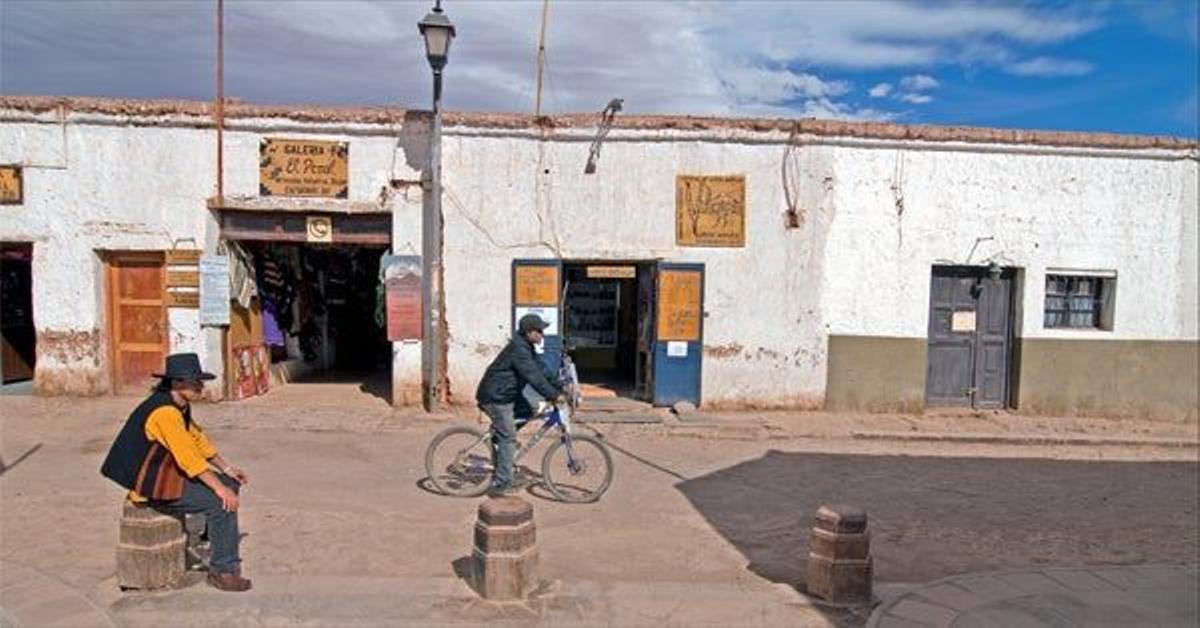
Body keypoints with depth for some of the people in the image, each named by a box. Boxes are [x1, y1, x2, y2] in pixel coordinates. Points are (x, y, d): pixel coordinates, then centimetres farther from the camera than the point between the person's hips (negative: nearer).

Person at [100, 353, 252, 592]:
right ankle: (223, 571, -9)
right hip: (152, 486, -10)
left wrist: (227, 468, 10)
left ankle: (218, 543, 22)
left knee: (230, 485, 10)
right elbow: (187, 456, -29)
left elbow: (198, 439, 14)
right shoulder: (164, 411, -25)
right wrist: (219, 488, -27)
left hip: (168, 473, 10)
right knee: (221, 502, -19)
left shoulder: (180, 406, 5)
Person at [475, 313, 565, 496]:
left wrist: (561, 388, 6)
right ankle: (501, 484, -5)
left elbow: (541, 370, 14)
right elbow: (534, 377, -27)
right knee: (508, 438, -10)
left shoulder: (527, 347, 11)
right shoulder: (519, 349, -21)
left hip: (505, 395, 10)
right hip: (496, 397, -10)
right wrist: (554, 395, -26)